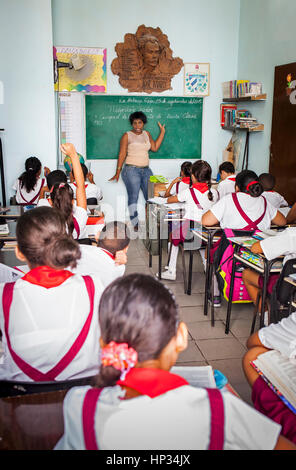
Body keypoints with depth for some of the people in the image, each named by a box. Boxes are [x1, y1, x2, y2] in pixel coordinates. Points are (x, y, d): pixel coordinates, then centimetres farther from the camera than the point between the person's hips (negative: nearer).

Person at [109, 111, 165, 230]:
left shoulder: (146, 134, 16)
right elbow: (122, 154, -3)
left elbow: (154, 148, 9)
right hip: (131, 170, -5)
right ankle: (135, 225, -5)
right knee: (133, 197, -8)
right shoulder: (127, 135, 0)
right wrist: (118, 172, -7)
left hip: (146, 170, 5)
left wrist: (162, 132, 9)